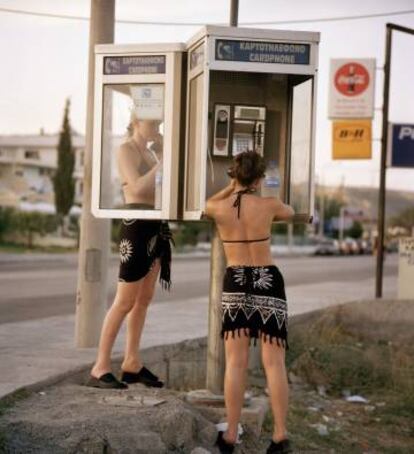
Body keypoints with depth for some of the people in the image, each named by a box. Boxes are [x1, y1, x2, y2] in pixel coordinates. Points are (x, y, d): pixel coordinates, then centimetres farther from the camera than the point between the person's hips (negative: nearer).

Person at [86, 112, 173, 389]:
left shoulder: (150, 151, 19)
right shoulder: (126, 149, -6)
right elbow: (137, 187, -19)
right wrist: (162, 162, -15)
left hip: (156, 227, 9)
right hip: (137, 226, -9)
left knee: (144, 299, 9)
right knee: (125, 301, -9)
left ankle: (132, 363, 14)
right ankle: (100, 368, -5)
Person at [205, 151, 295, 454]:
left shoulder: (219, 208, -4)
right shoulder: (269, 204, -5)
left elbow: (206, 206, 22)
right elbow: (290, 213, 19)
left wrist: (230, 189, 28)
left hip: (235, 283, 1)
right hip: (268, 282, -1)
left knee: (236, 363, 3)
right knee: (274, 363, 1)